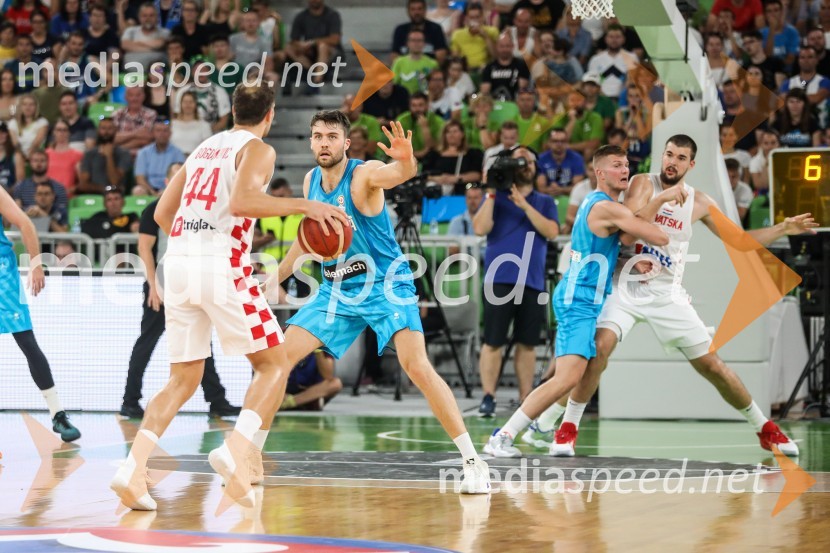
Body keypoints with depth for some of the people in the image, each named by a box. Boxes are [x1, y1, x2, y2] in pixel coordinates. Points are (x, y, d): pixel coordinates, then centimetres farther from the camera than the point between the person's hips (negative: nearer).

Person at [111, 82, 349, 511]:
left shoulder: (204, 148, 23)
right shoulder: (258, 150, 1)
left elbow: (162, 212, 25)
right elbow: (241, 201, -18)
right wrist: (303, 206, -14)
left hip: (177, 262, 7)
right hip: (222, 266, -7)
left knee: (183, 379, 12)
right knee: (274, 365, 4)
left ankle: (133, 467, -7)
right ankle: (236, 452, -18)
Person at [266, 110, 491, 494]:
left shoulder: (364, 174, -18)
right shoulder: (310, 182, 2)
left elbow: (402, 174, -41)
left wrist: (405, 160, -64)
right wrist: (279, 275, 23)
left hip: (385, 285, -6)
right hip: (337, 289, 6)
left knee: (417, 367, -21)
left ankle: (473, 462, -17)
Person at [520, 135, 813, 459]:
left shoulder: (699, 202, 4)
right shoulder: (644, 184, -4)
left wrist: (783, 229, 3)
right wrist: (662, 198, -27)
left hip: (667, 295, 2)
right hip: (628, 287, -2)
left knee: (711, 365, 3)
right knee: (599, 349, -25)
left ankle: (764, 428, 19)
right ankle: (568, 428, -13)